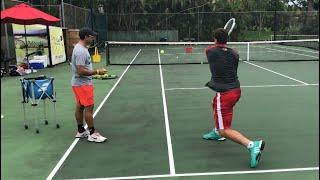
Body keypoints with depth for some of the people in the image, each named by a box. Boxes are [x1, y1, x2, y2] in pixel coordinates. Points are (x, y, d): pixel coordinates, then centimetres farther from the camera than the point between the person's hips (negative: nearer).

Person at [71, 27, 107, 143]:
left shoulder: (80, 48, 11)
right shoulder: (81, 51, -21)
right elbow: (81, 71, -26)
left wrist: (95, 73, 15)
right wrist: (97, 72, -23)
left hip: (80, 83, 10)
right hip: (83, 84, -10)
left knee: (80, 107, 15)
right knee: (89, 107, -6)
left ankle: (81, 131, 25)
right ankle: (92, 134, 2)